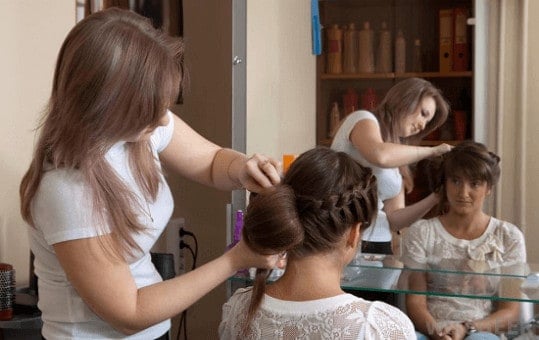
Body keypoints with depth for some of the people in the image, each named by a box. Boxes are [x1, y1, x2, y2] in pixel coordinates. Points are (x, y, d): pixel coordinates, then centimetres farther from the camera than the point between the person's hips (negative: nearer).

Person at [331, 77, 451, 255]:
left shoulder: (398, 159, 17)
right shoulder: (363, 120, -1)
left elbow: (393, 220, 9)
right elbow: (380, 155, -24)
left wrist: (434, 199, -3)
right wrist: (433, 151, -12)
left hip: (379, 242, 7)